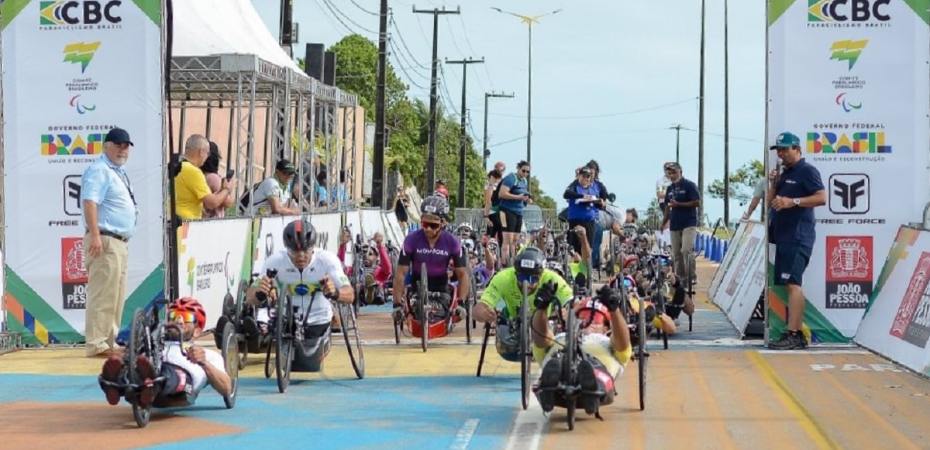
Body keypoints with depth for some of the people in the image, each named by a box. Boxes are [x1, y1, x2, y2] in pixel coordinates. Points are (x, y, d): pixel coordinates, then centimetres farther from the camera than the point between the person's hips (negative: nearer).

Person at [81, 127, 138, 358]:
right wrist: (95, 235, -29)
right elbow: (89, 202, -21)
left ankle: (109, 341, 18)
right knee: (103, 294, -12)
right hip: (105, 241, -10)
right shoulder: (99, 170, -10)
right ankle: (96, 344, -11)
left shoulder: (119, 172, 21)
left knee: (116, 296, 12)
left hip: (121, 241, 10)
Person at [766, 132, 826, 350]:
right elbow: (770, 202, 24)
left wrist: (793, 202, -23)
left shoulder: (807, 171, -5)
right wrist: (773, 184, 7)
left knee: (792, 283, -16)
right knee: (790, 284, 8)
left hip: (798, 237, -10)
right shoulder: (784, 174, 22)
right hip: (783, 235, 10)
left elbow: (821, 198, -16)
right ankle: (798, 333, 10)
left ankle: (793, 335, -21)